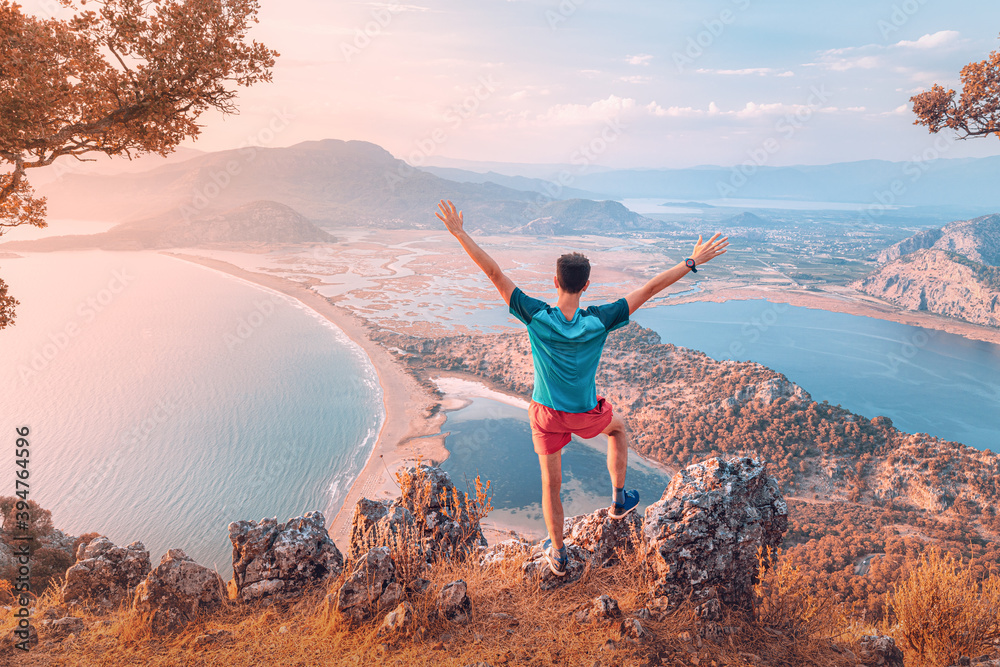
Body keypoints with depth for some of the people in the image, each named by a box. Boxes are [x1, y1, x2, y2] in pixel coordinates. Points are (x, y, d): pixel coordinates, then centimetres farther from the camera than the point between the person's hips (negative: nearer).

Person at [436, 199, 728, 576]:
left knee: (551, 484, 17)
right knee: (618, 430, 34)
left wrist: (460, 234, -18)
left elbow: (494, 273, -23)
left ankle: (557, 555, 33)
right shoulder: (599, 322, -23)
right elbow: (648, 290, -18)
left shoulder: (536, 316, -24)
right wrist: (691, 263, -11)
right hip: (587, 413, 0)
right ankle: (618, 500, 40)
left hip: (546, 414, 0)